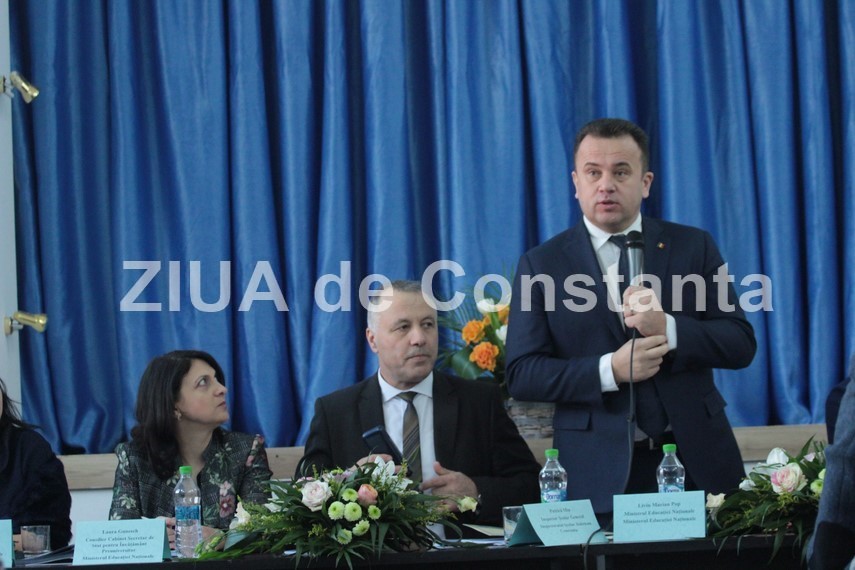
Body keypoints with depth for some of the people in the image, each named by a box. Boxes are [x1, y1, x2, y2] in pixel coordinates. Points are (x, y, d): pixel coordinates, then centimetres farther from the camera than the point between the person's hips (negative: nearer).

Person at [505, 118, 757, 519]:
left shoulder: (693, 247, 6)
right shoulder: (540, 266, 3)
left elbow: (741, 344, 0)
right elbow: (521, 375, -3)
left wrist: (667, 328, -18)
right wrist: (610, 370, -16)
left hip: (696, 460, 2)